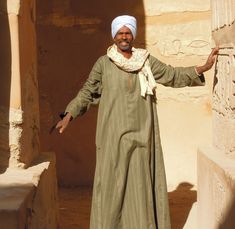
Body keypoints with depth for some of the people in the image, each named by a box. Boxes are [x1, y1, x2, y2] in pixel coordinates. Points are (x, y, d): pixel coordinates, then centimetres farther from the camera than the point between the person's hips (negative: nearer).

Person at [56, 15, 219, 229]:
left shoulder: (146, 60, 7)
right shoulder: (103, 63, 1)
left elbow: (173, 75, 12)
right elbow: (87, 92, 5)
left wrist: (204, 67, 4)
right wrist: (68, 116, -6)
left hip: (140, 134, 2)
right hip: (114, 134, -2)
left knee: (141, 181, 4)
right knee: (112, 181, -2)